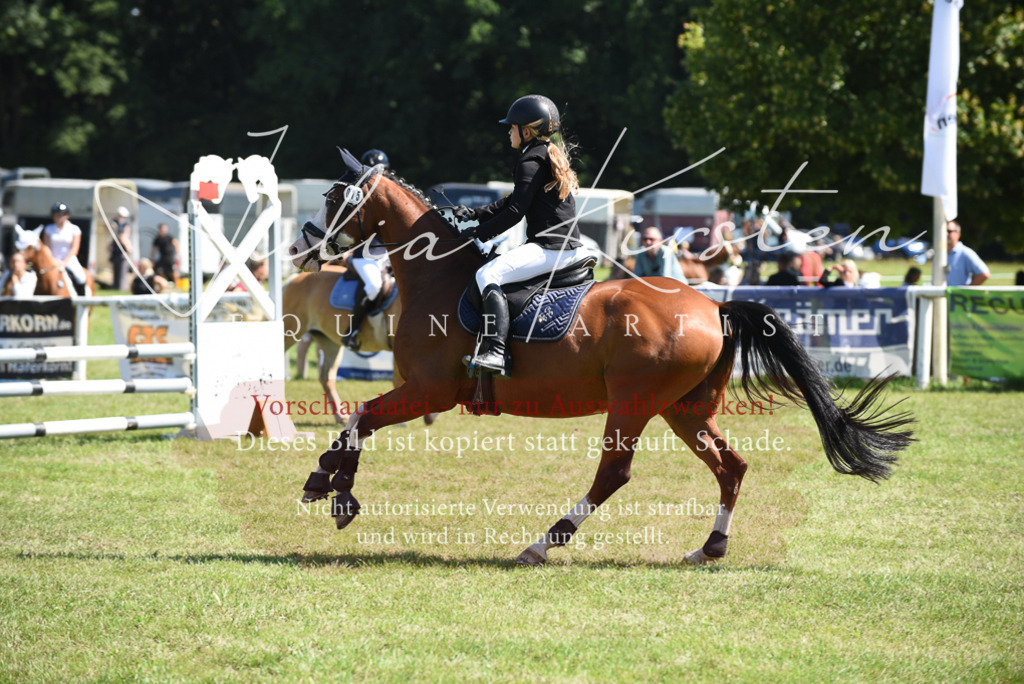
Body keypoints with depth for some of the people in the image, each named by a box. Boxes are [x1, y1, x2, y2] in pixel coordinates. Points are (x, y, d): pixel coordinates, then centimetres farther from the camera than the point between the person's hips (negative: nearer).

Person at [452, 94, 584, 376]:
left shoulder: (530, 162, -11)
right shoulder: (551, 157, 21)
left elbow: (515, 212, -16)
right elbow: (512, 201, 26)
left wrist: (479, 233, -9)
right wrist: (474, 214, 19)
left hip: (550, 247, -11)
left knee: (488, 275, -23)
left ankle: (494, 352, -37)